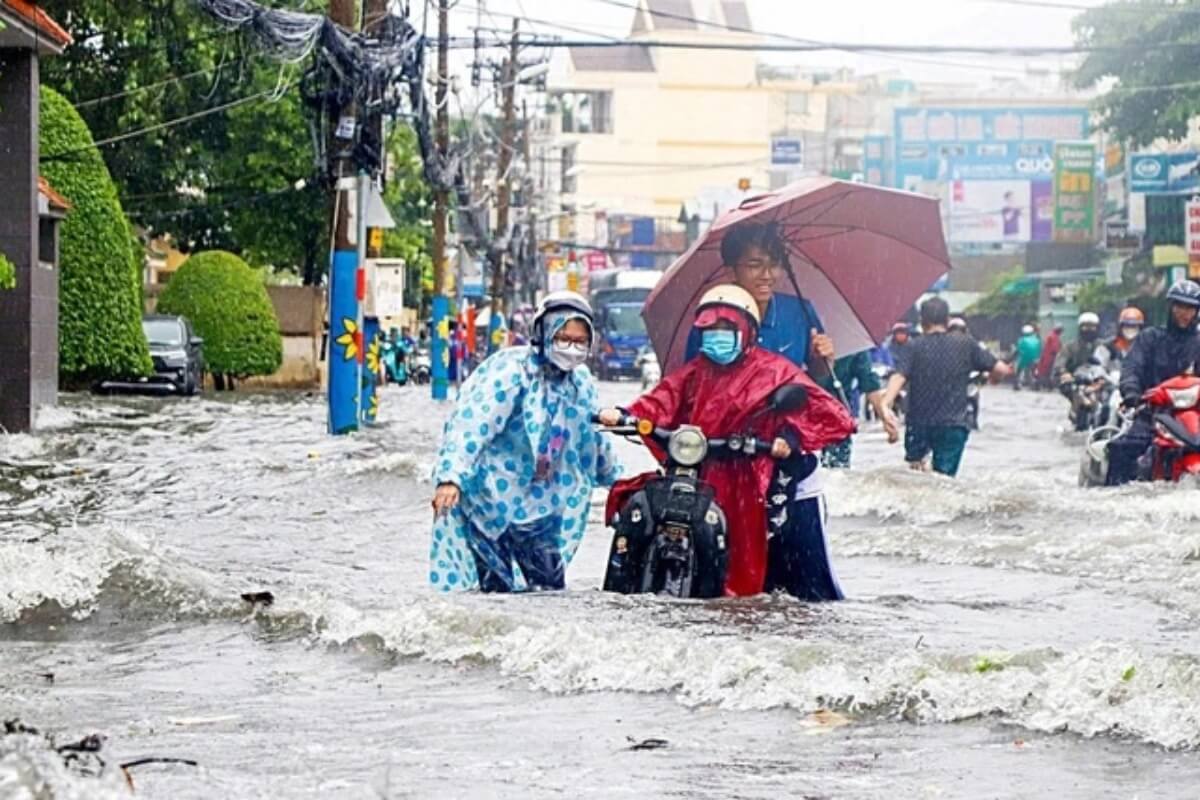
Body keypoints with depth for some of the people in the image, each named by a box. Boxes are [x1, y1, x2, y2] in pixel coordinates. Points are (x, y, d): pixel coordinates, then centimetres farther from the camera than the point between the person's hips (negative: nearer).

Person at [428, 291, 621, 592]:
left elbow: (593, 437, 23)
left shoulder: (580, 381, 6)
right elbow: (471, 423, -27)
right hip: (488, 496, -7)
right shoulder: (509, 370, -17)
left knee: (550, 583, 6)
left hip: (537, 502, 7)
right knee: (496, 587, -7)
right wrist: (451, 477, -38)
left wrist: (613, 477, 34)